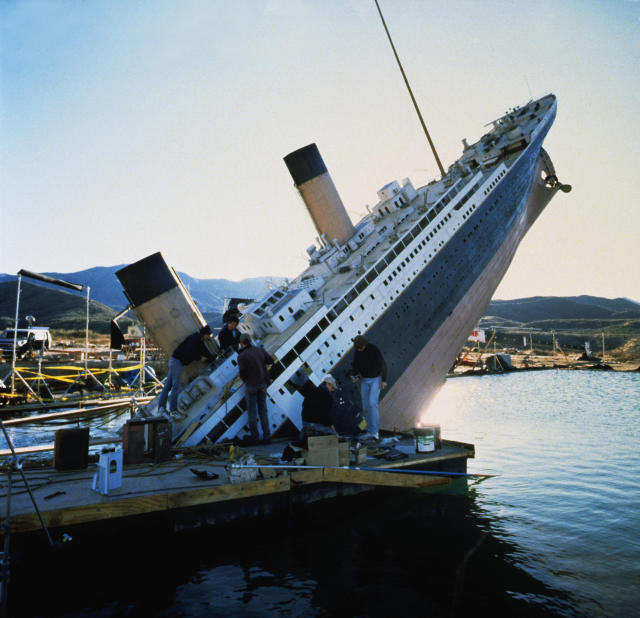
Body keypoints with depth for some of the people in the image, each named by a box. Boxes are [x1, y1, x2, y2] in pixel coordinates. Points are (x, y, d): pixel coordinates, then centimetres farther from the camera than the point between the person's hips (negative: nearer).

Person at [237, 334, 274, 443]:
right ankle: (266, 435, 12)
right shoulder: (259, 349, 1)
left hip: (251, 385, -4)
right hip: (262, 383, 4)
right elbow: (270, 361, 8)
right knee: (263, 409, 12)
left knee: (252, 411, 6)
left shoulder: (241, 356, -12)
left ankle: (254, 436, 8)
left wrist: (245, 380, 7)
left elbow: (242, 373, -14)